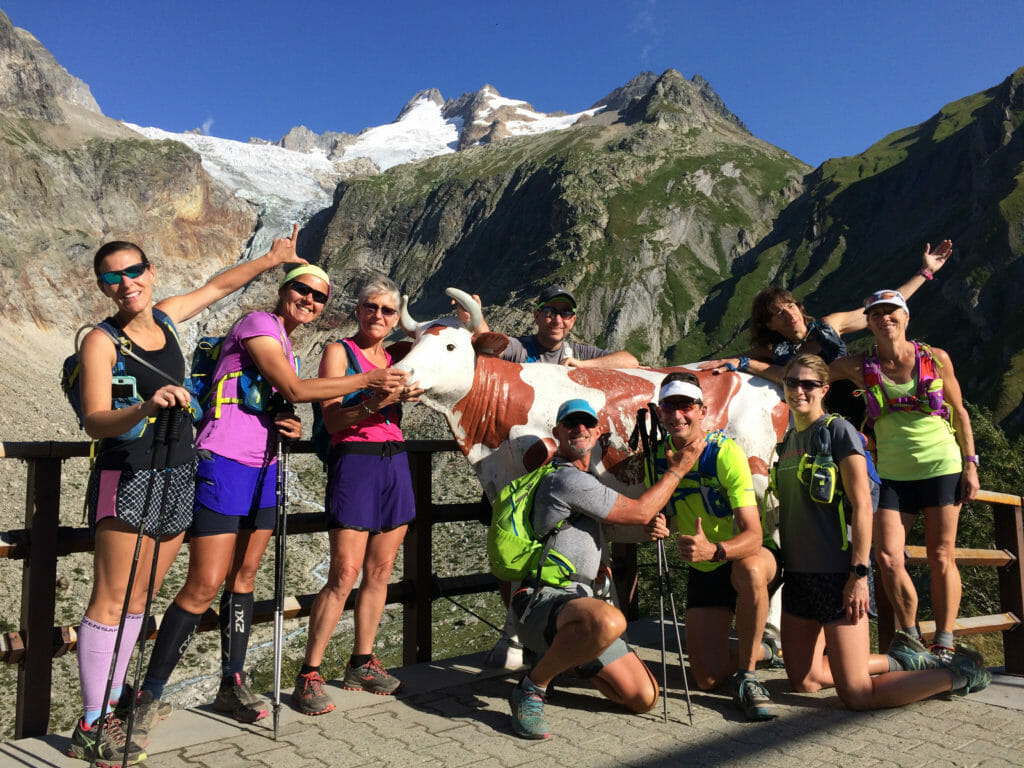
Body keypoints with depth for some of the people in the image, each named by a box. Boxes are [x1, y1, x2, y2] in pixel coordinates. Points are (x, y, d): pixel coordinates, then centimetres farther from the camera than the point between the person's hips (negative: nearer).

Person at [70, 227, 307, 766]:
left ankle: (113, 700, 23)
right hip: (126, 477, -6)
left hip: (178, 478, 6)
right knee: (110, 602, -3)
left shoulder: (166, 316, 8)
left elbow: (219, 285, 25)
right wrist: (146, 407, -39)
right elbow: (95, 423, -20)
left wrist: (273, 258, 33)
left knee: (137, 600, 12)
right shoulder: (101, 340, -10)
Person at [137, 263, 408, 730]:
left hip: (262, 468, 9)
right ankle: (149, 695, 5)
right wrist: (367, 380, -13)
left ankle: (231, 686, 22)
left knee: (244, 576, 12)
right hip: (226, 464, -9)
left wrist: (290, 426, 0)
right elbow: (294, 390, -16)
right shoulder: (259, 324, -8)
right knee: (205, 586, -8)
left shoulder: (285, 342, 19)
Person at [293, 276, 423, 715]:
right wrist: (374, 403, -24)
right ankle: (309, 674, 1)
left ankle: (361, 665, 21)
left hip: (395, 464, 6)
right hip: (355, 462, -6)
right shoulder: (339, 352, 0)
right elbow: (332, 420, -9)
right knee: (344, 575, -9)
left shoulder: (394, 358, 16)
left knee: (380, 572, 9)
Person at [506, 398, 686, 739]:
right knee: (610, 620, -42)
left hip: (577, 600, 9)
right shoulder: (566, 478, -11)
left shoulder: (584, 480, 21)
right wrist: (676, 470, 5)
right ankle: (531, 688, -18)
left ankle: (566, 654, 23)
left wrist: (650, 528, 5)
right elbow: (639, 511, -7)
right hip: (542, 599, -9)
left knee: (645, 697, 2)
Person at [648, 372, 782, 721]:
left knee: (748, 570, -42)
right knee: (709, 678, -5)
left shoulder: (725, 453, -24)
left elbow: (753, 534, -30)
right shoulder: (658, 458, -8)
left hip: (754, 558, -4)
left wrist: (713, 550, -50)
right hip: (703, 571, 4)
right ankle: (760, 649, 29)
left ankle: (747, 677, -21)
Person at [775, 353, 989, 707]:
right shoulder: (790, 439, 13)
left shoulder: (838, 430, -9)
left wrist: (859, 573, -19)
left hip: (838, 574, -8)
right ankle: (897, 661, 30)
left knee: (856, 695, -6)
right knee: (803, 680, 13)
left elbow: (862, 505, -14)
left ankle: (962, 672, 12)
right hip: (798, 573, 8)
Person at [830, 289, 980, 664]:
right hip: (892, 473, 1)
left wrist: (970, 464, 2)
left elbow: (960, 412, 6)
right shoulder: (861, 367, -1)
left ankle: (943, 647, 14)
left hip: (941, 467, -1)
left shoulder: (936, 359, -1)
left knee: (941, 557, 2)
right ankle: (912, 640, 13)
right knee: (887, 558, -7)